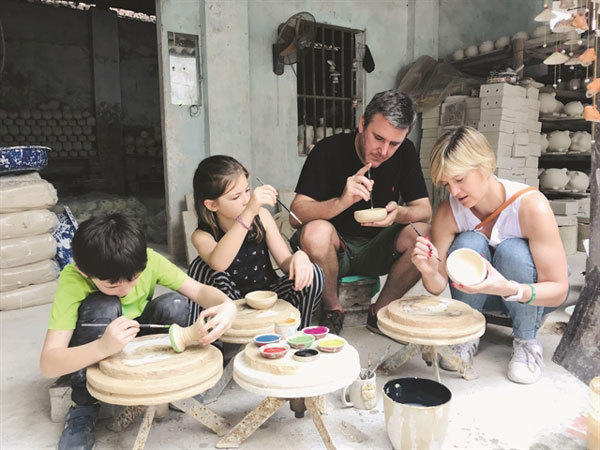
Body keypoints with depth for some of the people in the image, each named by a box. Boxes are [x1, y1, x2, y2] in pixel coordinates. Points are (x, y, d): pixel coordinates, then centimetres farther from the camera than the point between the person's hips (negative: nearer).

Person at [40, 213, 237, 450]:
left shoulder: (147, 260, -23)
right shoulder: (72, 280, -30)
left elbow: (199, 290, -23)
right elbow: (48, 364, -35)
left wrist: (227, 305, -46)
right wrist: (102, 347, -55)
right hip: (92, 356, -2)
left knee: (174, 304, -27)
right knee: (103, 307, -33)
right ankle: (83, 408, -13)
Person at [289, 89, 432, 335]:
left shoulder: (405, 153, -4)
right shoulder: (328, 150, -15)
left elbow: (424, 209, -5)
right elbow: (296, 215, -21)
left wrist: (399, 212, -29)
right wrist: (341, 202, -40)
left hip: (376, 250, 3)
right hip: (335, 247, -3)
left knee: (425, 235, -23)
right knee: (316, 231, -35)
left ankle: (380, 312, -2)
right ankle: (332, 310, -7)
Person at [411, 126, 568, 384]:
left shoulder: (531, 205, -29)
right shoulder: (448, 212, -19)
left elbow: (559, 291, -26)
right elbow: (438, 287, -14)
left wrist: (510, 289, -46)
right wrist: (429, 272, -38)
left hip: (533, 292, -2)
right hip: (481, 293, 2)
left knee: (512, 250, -33)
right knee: (468, 243, -29)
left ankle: (527, 341, -8)